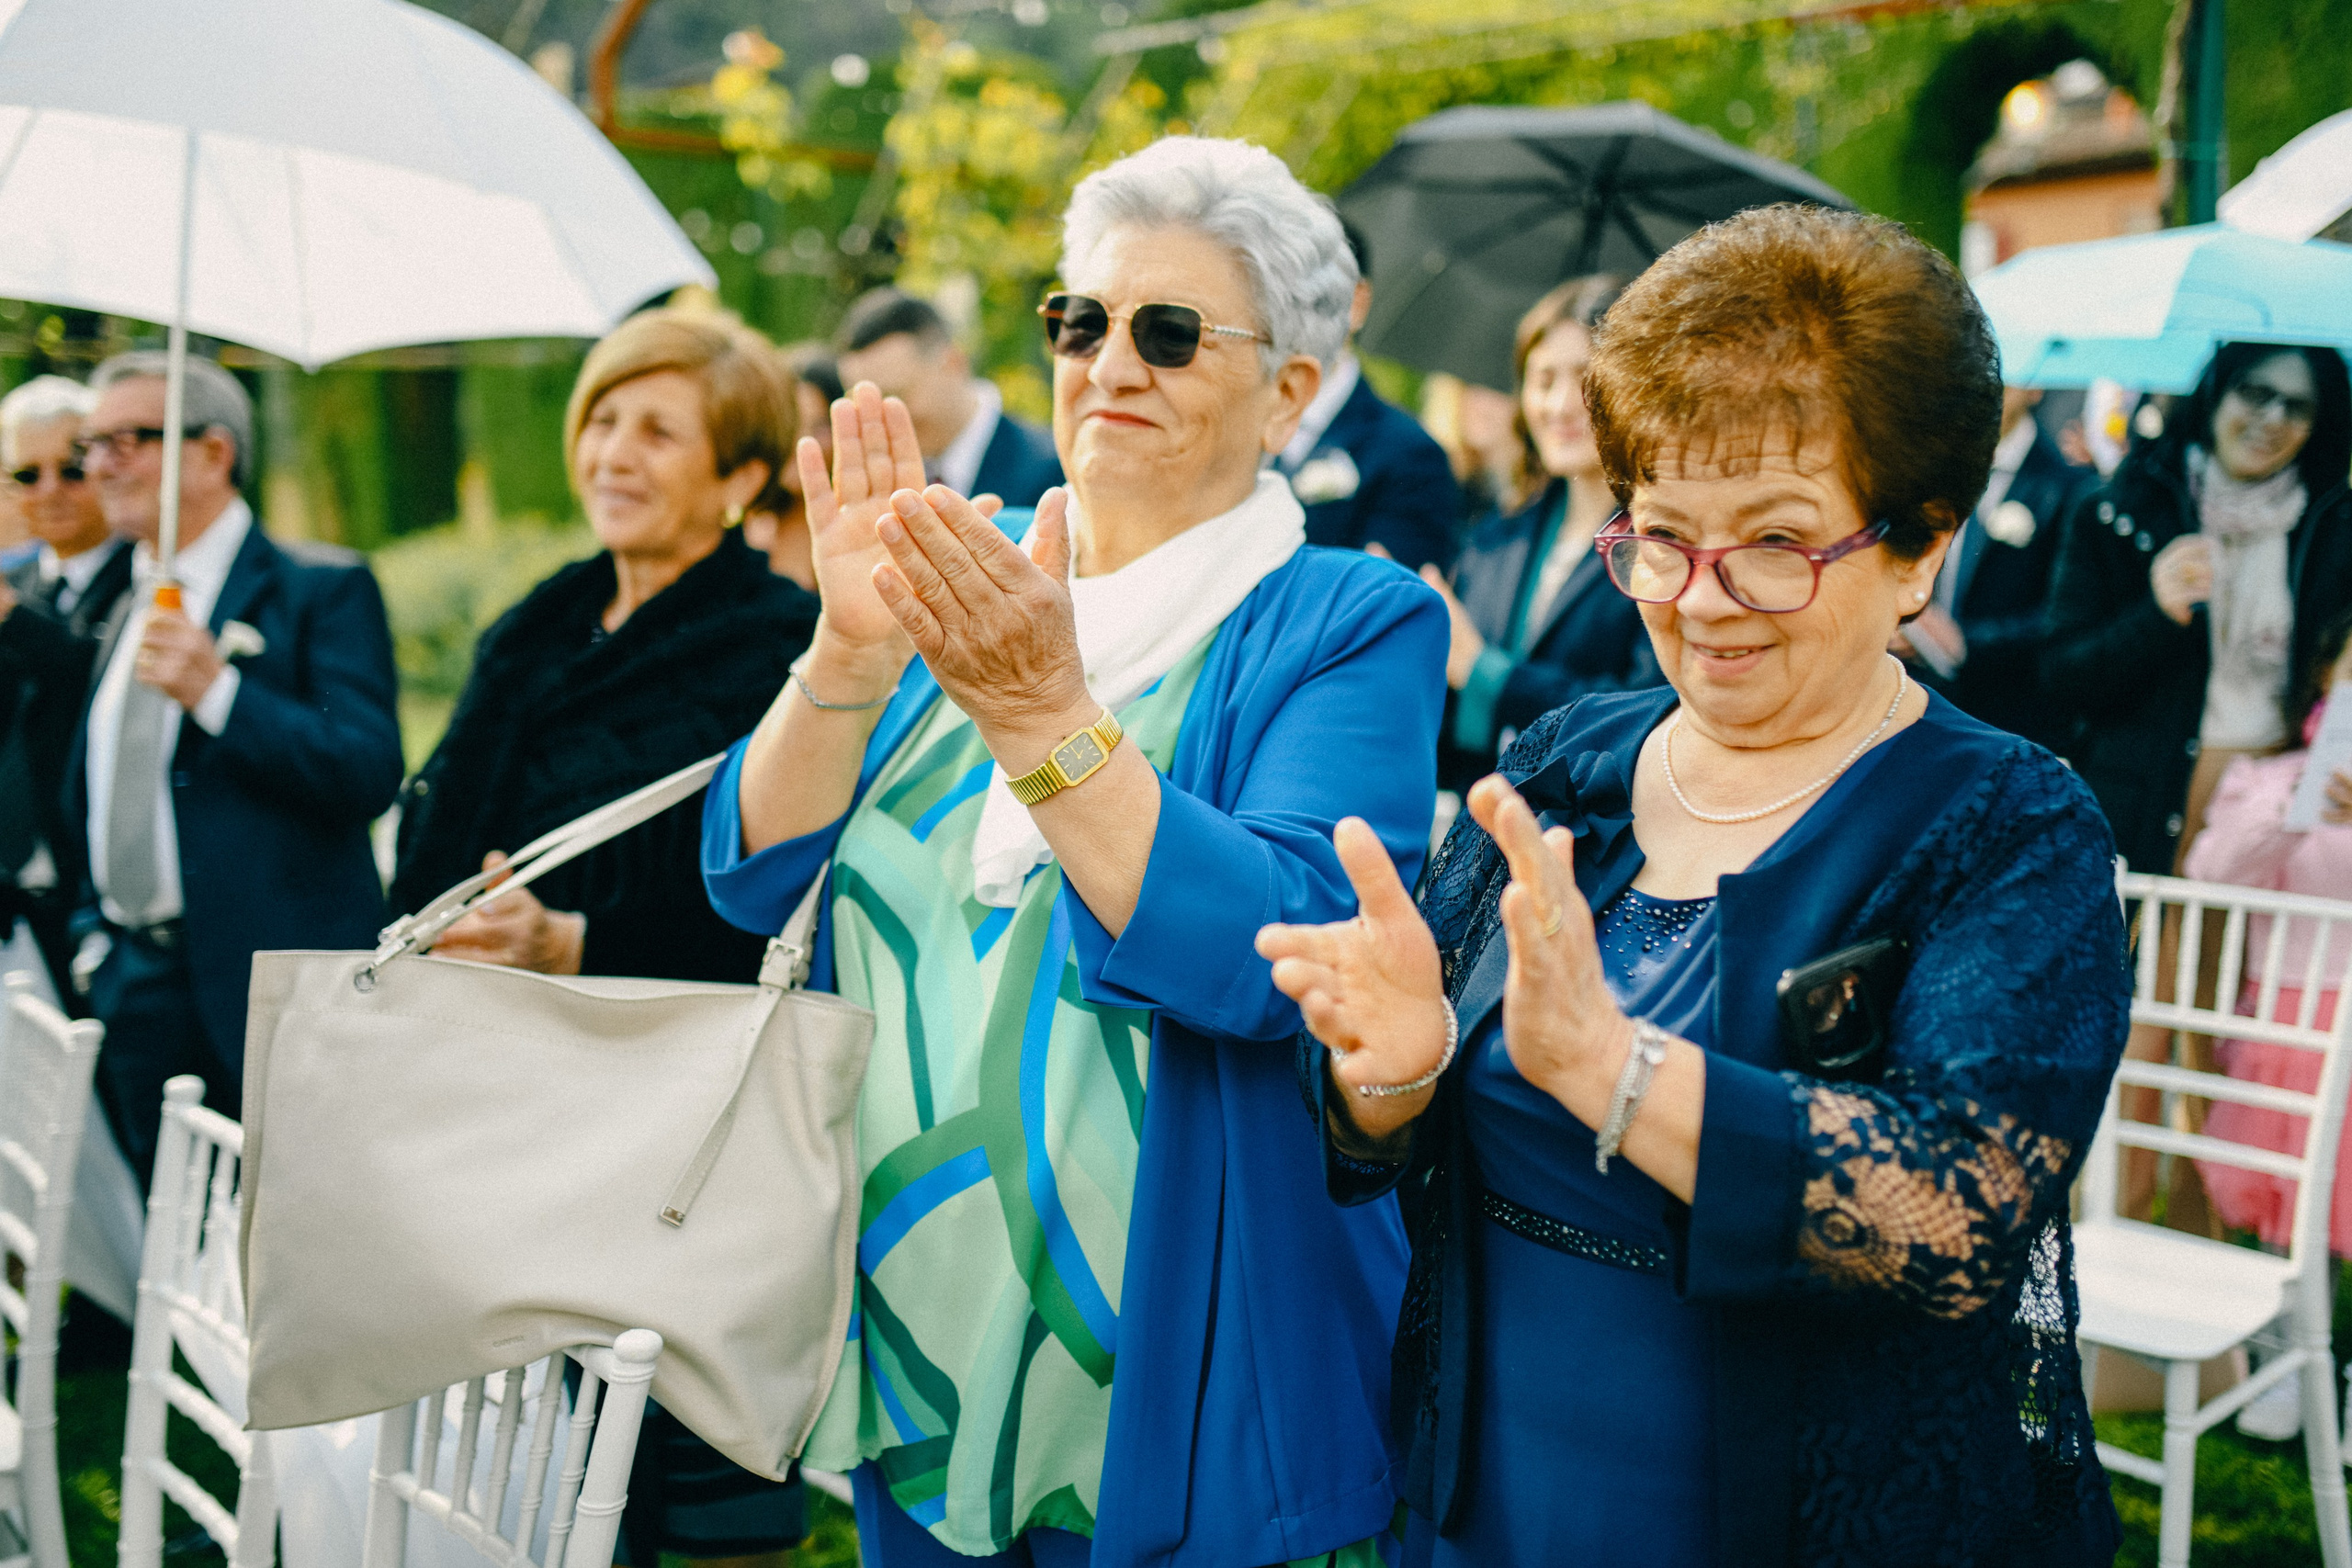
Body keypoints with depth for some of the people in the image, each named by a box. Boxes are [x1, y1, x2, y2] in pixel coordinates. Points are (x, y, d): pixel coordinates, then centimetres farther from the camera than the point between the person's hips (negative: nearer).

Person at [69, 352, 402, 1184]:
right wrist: (91, 929, 17)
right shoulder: (123, 608, 17)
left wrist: (218, 692, -23)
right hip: (132, 985, 7)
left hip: (266, 988, -6)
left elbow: (371, 773, -16)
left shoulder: (323, 589, -5)